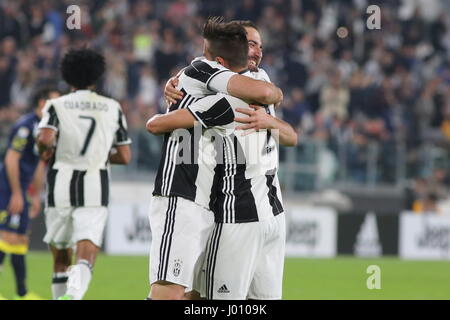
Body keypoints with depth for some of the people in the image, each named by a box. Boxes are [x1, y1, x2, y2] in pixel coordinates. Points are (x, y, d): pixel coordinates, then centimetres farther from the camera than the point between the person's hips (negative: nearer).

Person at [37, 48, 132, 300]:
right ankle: (74, 294, -38)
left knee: (61, 256, 17)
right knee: (85, 258, -11)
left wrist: (46, 153, 6)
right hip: (95, 188, 0)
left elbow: (45, 139, -16)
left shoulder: (57, 105, 3)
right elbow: (125, 157, 9)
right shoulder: (112, 108, 10)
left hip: (61, 186, 0)